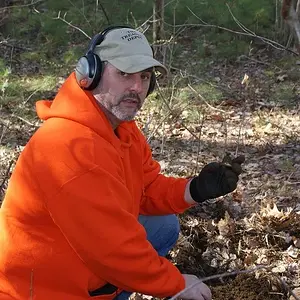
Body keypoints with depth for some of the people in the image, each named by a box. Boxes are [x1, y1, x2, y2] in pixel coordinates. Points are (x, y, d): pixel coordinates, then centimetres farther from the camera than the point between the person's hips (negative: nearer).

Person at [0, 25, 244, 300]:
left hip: (82, 263, 10)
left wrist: (197, 189, -14)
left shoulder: (121, 126, 1)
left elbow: (149, 191, 6)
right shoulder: (72, 147, -31)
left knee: (165, 226, 11)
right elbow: (115, 246, -28)